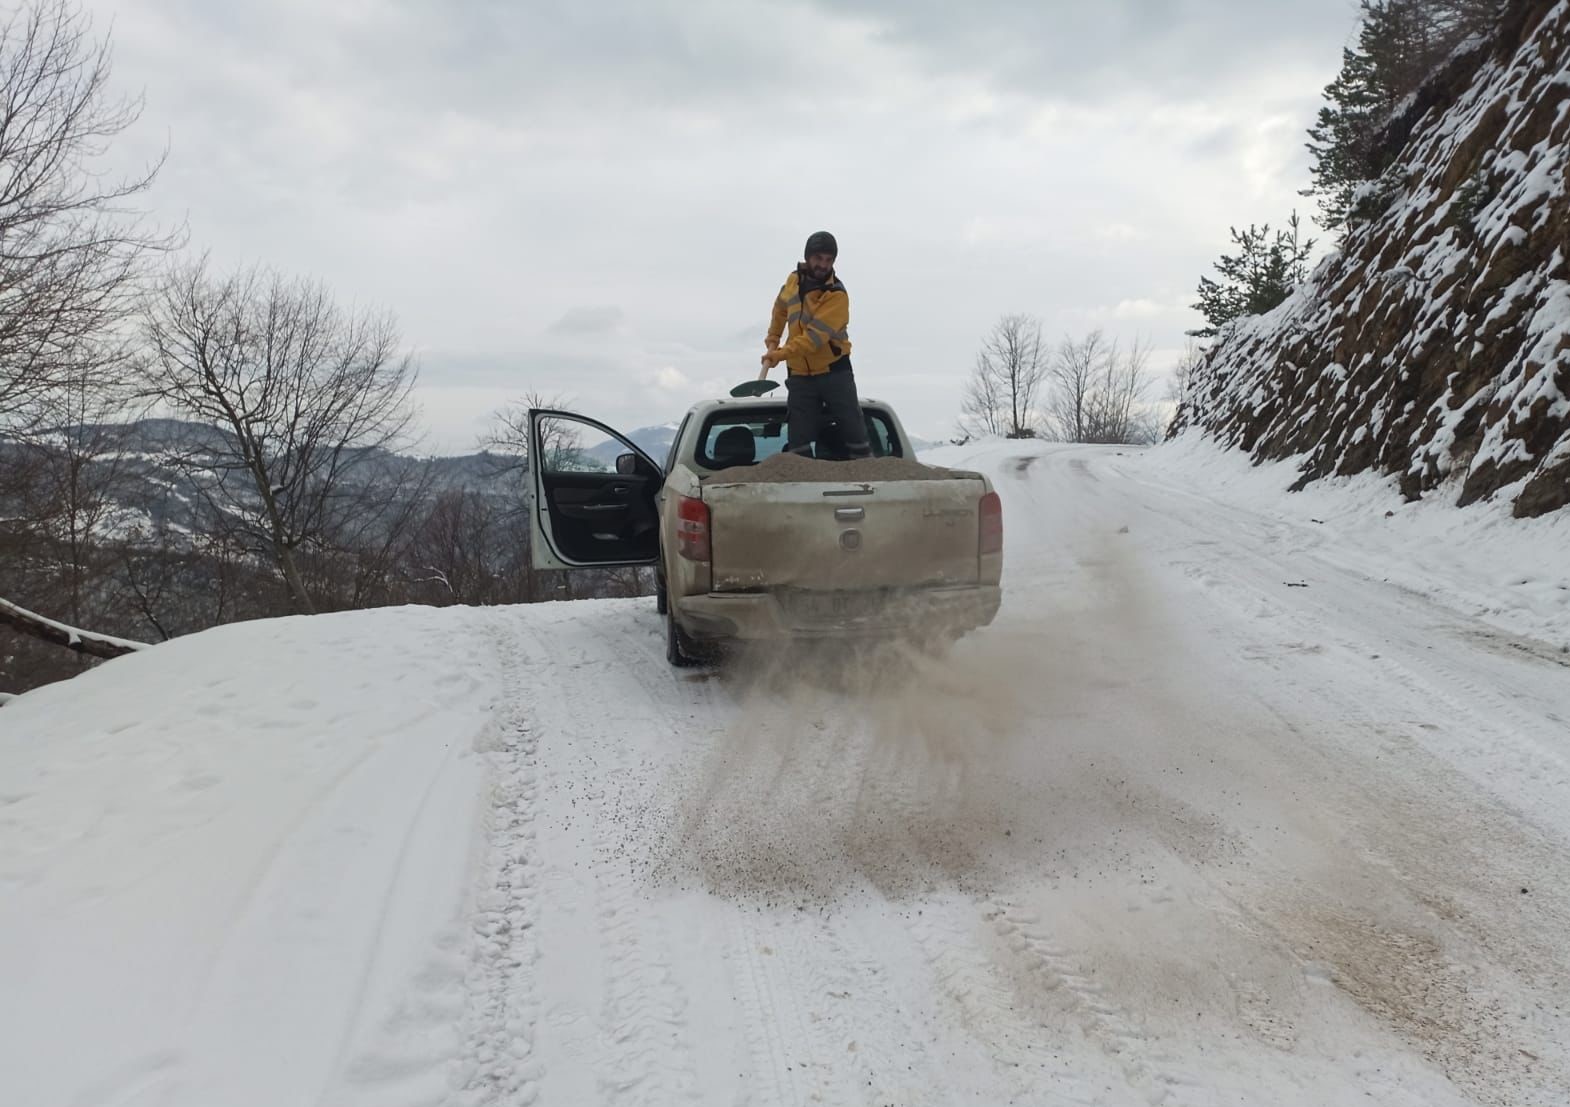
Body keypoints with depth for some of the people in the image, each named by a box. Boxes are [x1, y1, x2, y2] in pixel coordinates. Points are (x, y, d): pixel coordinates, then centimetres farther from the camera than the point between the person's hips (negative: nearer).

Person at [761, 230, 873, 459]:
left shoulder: (837, 295, -17)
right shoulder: (794, 280, 3)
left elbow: (816, 335, -27)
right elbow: (780, 309, 24)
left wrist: (781, 354, -34)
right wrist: (772, 341, 18)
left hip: (834, 371, -4)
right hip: (800, 374, 4)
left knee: (854, 432, -1)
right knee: (798, 441, 1)